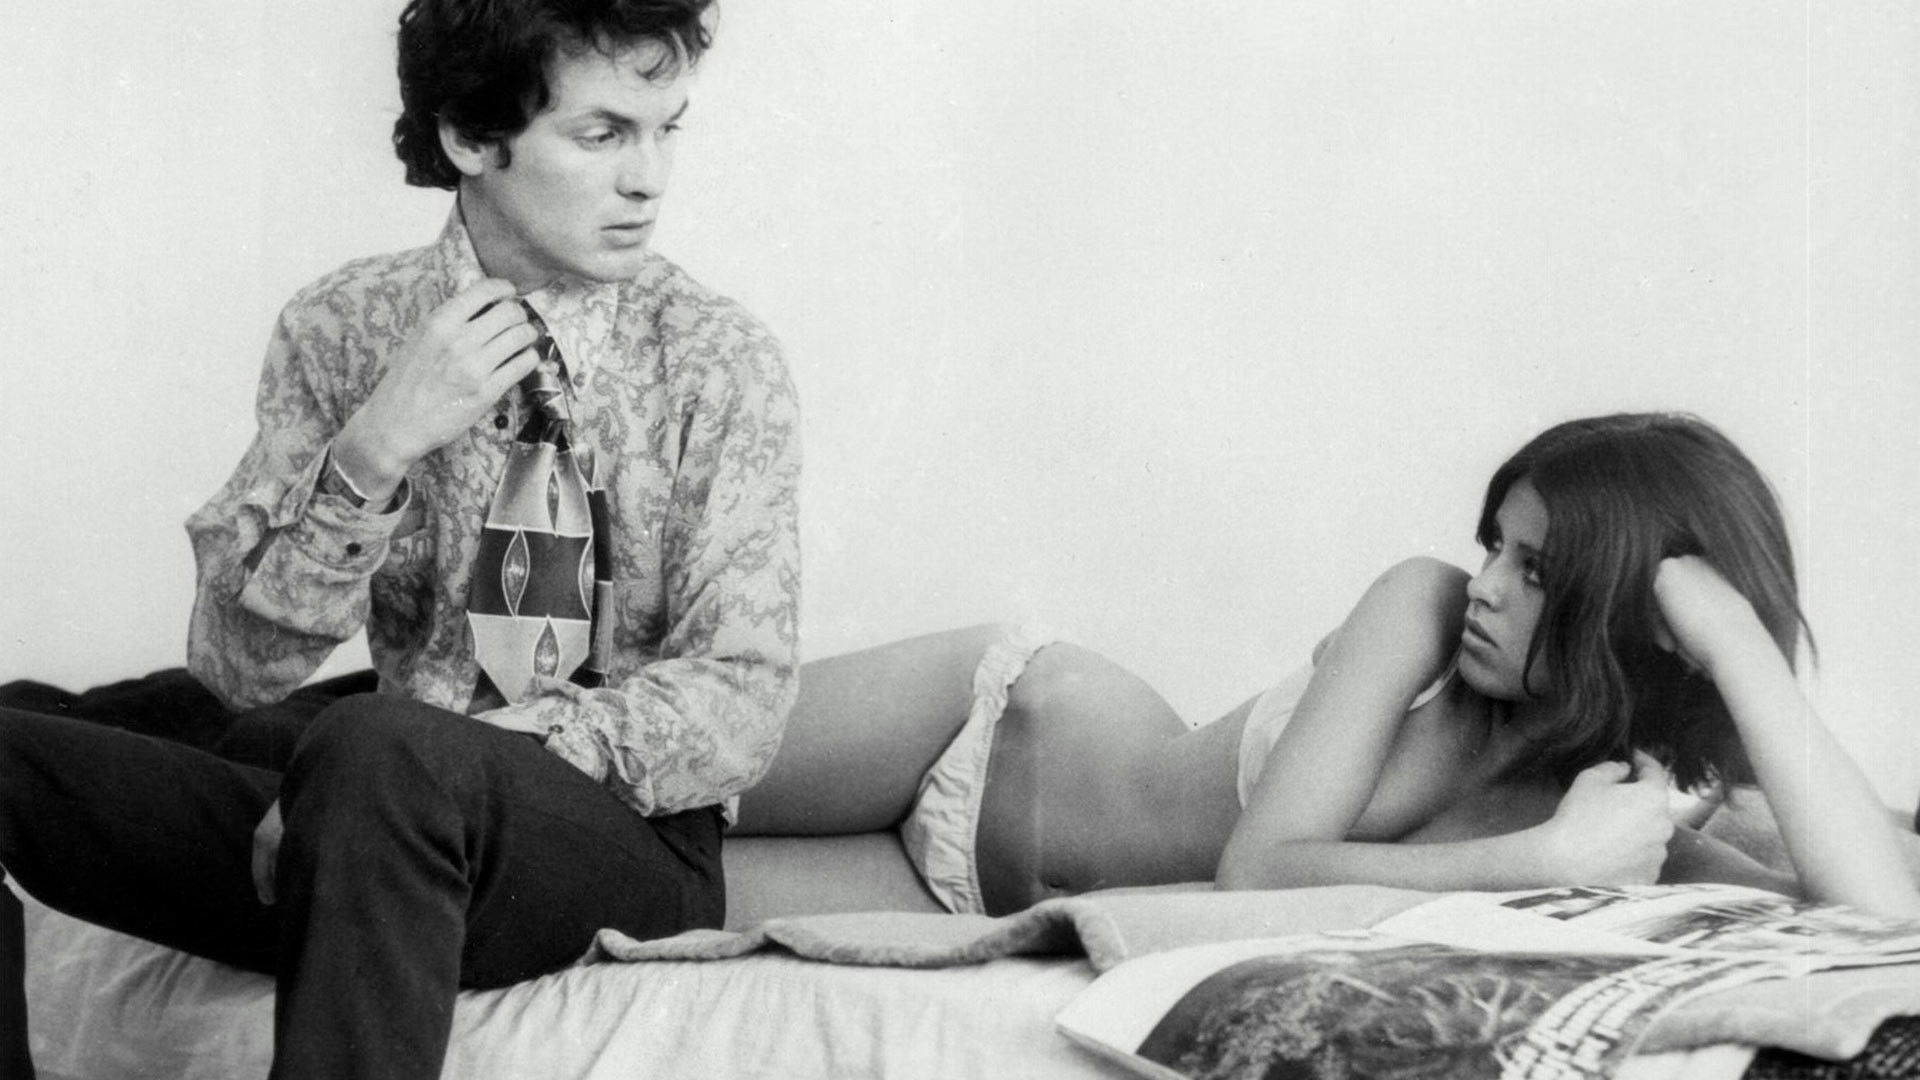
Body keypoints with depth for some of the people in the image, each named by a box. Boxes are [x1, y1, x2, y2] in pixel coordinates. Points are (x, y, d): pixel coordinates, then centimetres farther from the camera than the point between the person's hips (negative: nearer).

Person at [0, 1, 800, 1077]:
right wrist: (373, 453, -18)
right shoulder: (342, 329, 4)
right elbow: (240, 669, -2)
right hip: (379, 830, 3)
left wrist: (428, 760, -21)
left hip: (628, 836, -3)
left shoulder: (718, 359, -2)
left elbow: (738, 706, -9)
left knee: (380, 749, -38)